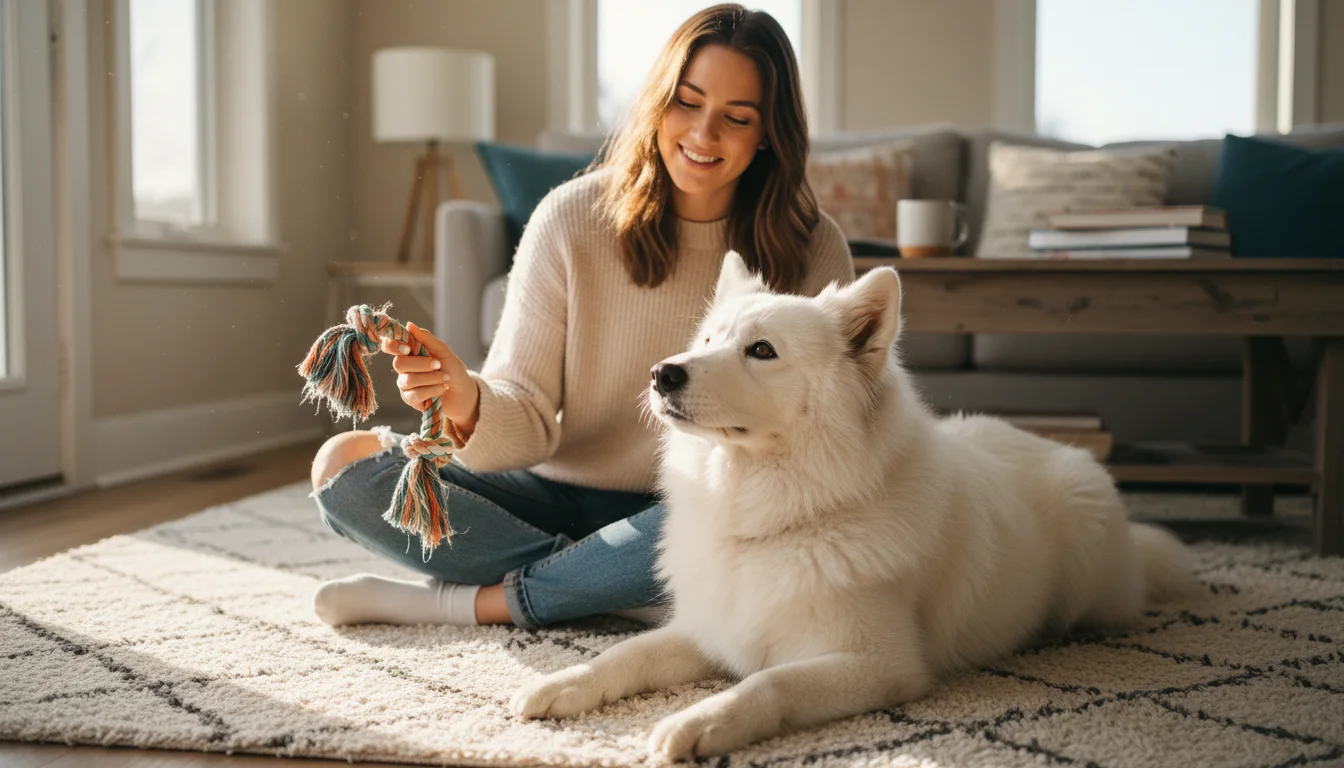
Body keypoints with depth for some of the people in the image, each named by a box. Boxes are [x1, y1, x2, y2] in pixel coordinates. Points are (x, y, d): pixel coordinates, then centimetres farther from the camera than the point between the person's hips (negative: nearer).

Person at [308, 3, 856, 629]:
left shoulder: (814, 251, -7)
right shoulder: (571, 218, -8)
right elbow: (529, 420, -11)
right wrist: (469, 405, -34)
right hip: (555, 493, 1)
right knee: (345, 463, -16)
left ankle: (464, 603, -21)